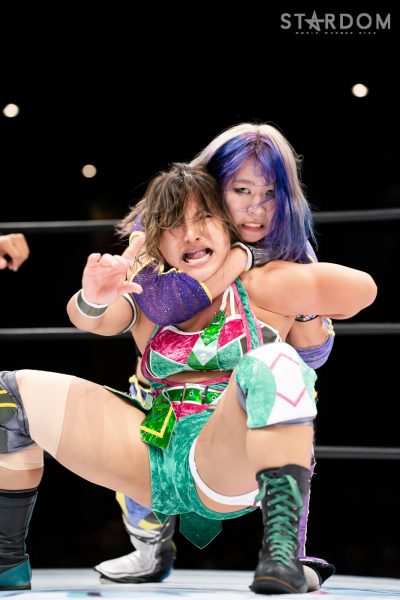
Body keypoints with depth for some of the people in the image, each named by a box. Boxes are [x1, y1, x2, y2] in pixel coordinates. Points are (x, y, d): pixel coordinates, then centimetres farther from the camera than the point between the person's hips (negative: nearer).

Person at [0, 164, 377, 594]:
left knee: (271, 363, -34)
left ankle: (281, 549, -45)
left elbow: (363, 288, -4)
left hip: (233, 462, -4)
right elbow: (85, 318, -4)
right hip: (156, 464, 5)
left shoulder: (257, 288, 6)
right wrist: (92, 299, -29)